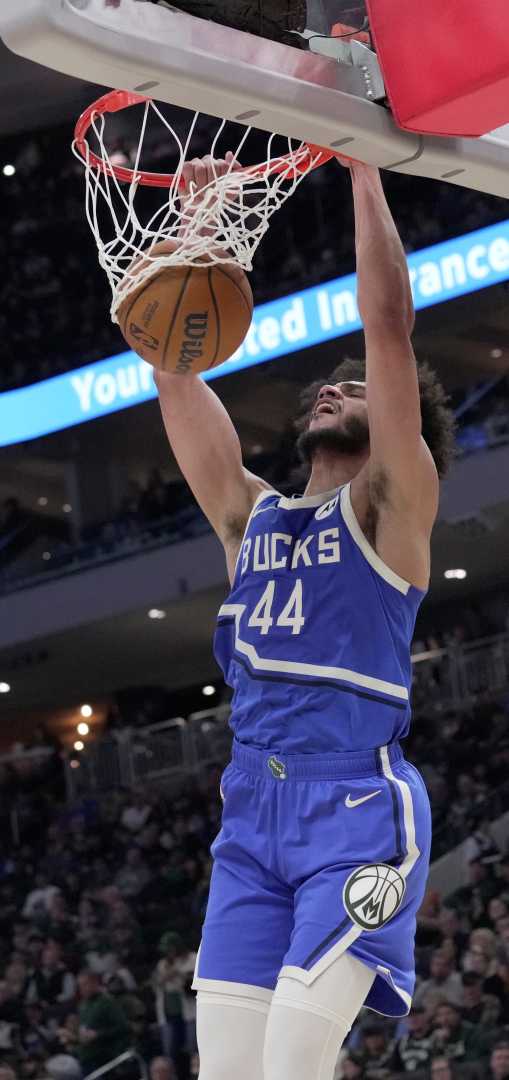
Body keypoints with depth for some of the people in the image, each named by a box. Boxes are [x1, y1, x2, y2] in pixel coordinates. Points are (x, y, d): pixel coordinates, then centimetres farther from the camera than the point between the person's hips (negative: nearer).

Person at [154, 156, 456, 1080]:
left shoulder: (388, 507, 6)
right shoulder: (249, 514, 20)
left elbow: (389, 327, -4)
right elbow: (174, 364, 16)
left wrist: (364, 173, -1)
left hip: (359, 803, -5)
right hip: (251, 807, 6)